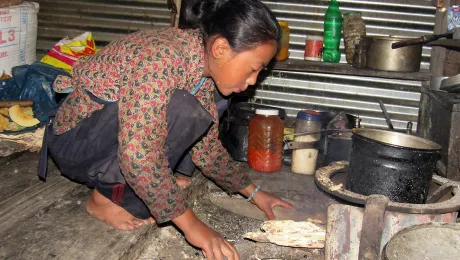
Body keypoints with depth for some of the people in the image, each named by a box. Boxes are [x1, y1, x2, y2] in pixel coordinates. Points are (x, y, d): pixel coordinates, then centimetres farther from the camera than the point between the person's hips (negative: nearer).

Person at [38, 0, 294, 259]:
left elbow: (206, 146, 8)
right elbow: (138, 155, -37)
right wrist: (192, 225, -32)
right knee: (178, 110, -28)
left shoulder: (203, 71, -3)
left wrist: (253, 192, 5)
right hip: (74, 143, -8)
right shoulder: (162, 57, -30)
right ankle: (107, 198, -10)